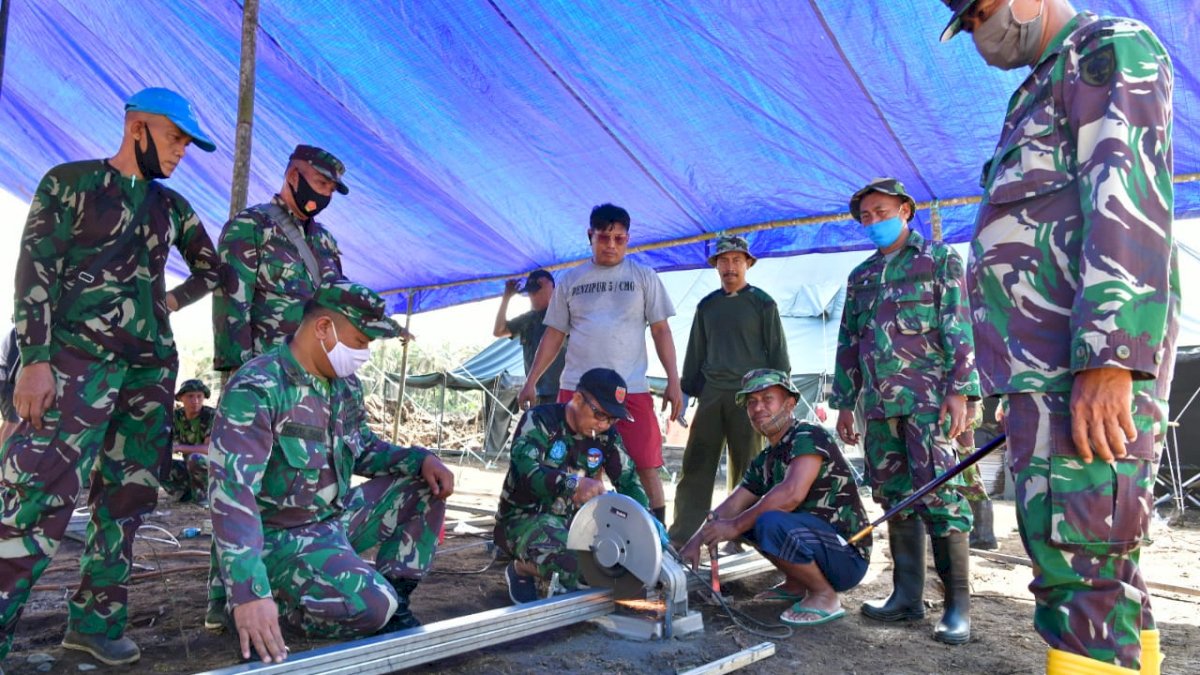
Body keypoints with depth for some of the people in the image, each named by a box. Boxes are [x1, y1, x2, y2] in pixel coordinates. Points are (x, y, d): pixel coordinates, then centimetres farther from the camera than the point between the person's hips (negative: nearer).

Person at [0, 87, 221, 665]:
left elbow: (213, 269, 28)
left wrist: (173, 301, 10)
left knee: (127, 497, 6)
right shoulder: (71, 181, 2)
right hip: (76, 357, -6)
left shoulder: (171, 206, 16)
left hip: (153, 366, 6)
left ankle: (96, 619, 16)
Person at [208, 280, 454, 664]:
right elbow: (232, 493, -33)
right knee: (372, 605, -28)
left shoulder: (345, 384, 2)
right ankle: (274, 606, -1)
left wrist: (421, 459, -6)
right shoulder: (255, 390, -24)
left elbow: (364, 449, 15)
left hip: (337, 517, 8)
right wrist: (250, 593, -42)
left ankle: (394, 601, 6)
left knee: (425, 485, 2)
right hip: (280, 537, -8)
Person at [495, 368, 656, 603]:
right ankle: (521, 569, -1)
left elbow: (628, 479, -1)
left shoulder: (607, 436, 0)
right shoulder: (540, 420, -17)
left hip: (572, 520, 6)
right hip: (525, 517, -6)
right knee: (573, 564, -34)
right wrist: (572, 483, -50)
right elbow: (525, 468, -32)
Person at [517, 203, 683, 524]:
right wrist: (530, 382, 8)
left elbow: (661, 331, 5)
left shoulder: (643, 277, 6)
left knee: (647, 468, -4)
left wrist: (673, 381, -3)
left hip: (631, 388, -2)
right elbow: (554, 335, 13)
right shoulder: (570, 280, 11)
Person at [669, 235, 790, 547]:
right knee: (695, 466, 0)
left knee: (745, 469, 3)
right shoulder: (707, 306, 14)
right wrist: (687, 392, 12)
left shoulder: (762, 303, 3)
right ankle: (681, 535, 3)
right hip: (711, 393, 3)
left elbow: (777, 353, 2)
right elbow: (694, 354, 17)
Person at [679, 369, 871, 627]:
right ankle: (795, 585, 16)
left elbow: (792, 493, -31)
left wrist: (736, 527, -24)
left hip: (848, 557, -9)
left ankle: (825, 596, -9)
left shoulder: (809, 437, -16)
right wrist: (694, 542, -6)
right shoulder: (765, 461, 11)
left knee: (771, 522, -31)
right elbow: (732, 506, 7)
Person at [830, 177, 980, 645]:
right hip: (878, 404, 6)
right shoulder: (860, 276, 21)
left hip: (927, 398, -6)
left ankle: (958, 603, -3)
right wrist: (844, 402, 16)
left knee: (939, 495, -10)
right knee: (895, 499, 7)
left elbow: (959, 328, -4)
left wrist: (960, 389, -14)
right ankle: (907, 595, 14)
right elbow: (848, 343, 21)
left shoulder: (939, 259, 6)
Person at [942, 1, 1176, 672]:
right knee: (1100, 566, 13)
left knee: (1079, 568, -11)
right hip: (1048, 371, 10)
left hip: (1089, 369, -10)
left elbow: (1129, 203, -15)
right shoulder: (1043, 92, 29)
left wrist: (1107, 361, -25)